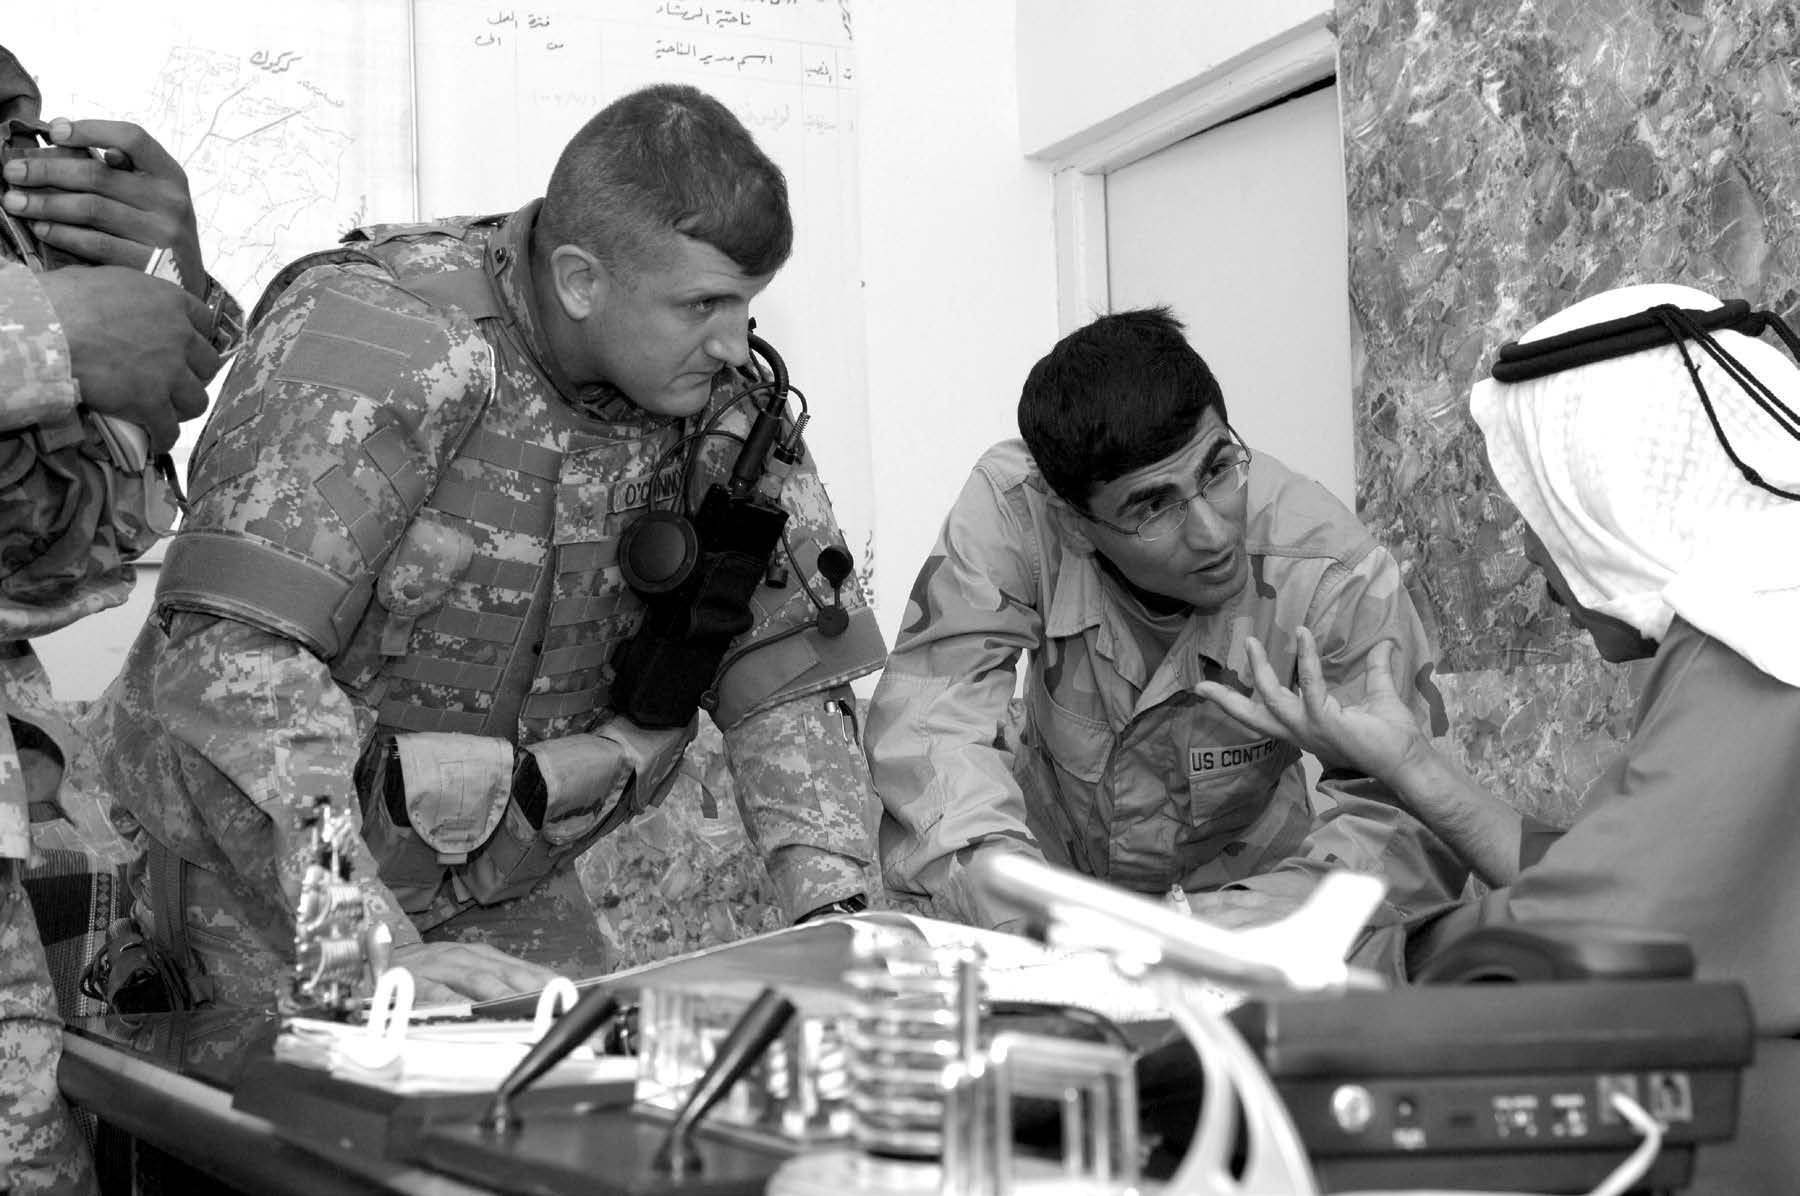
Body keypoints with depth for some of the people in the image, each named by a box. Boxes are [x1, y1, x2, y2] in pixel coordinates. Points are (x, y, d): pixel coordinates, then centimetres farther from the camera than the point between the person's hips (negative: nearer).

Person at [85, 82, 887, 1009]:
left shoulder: (715, 396, -7)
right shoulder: (382, 339, -25)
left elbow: (788, 664, -6)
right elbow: (230, 655, -32)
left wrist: (833, 913, -21)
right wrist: (371, 950, -38)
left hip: (508, 885, 5)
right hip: (262, 870, -5)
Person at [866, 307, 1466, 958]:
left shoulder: (1338, 576, -29)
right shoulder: (1007, 507, -27)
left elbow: (1409, 819, -30)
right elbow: (926, 710, -28)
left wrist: (1217, 926, -45)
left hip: (1241, 874, -2)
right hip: (1049, 854, 3)